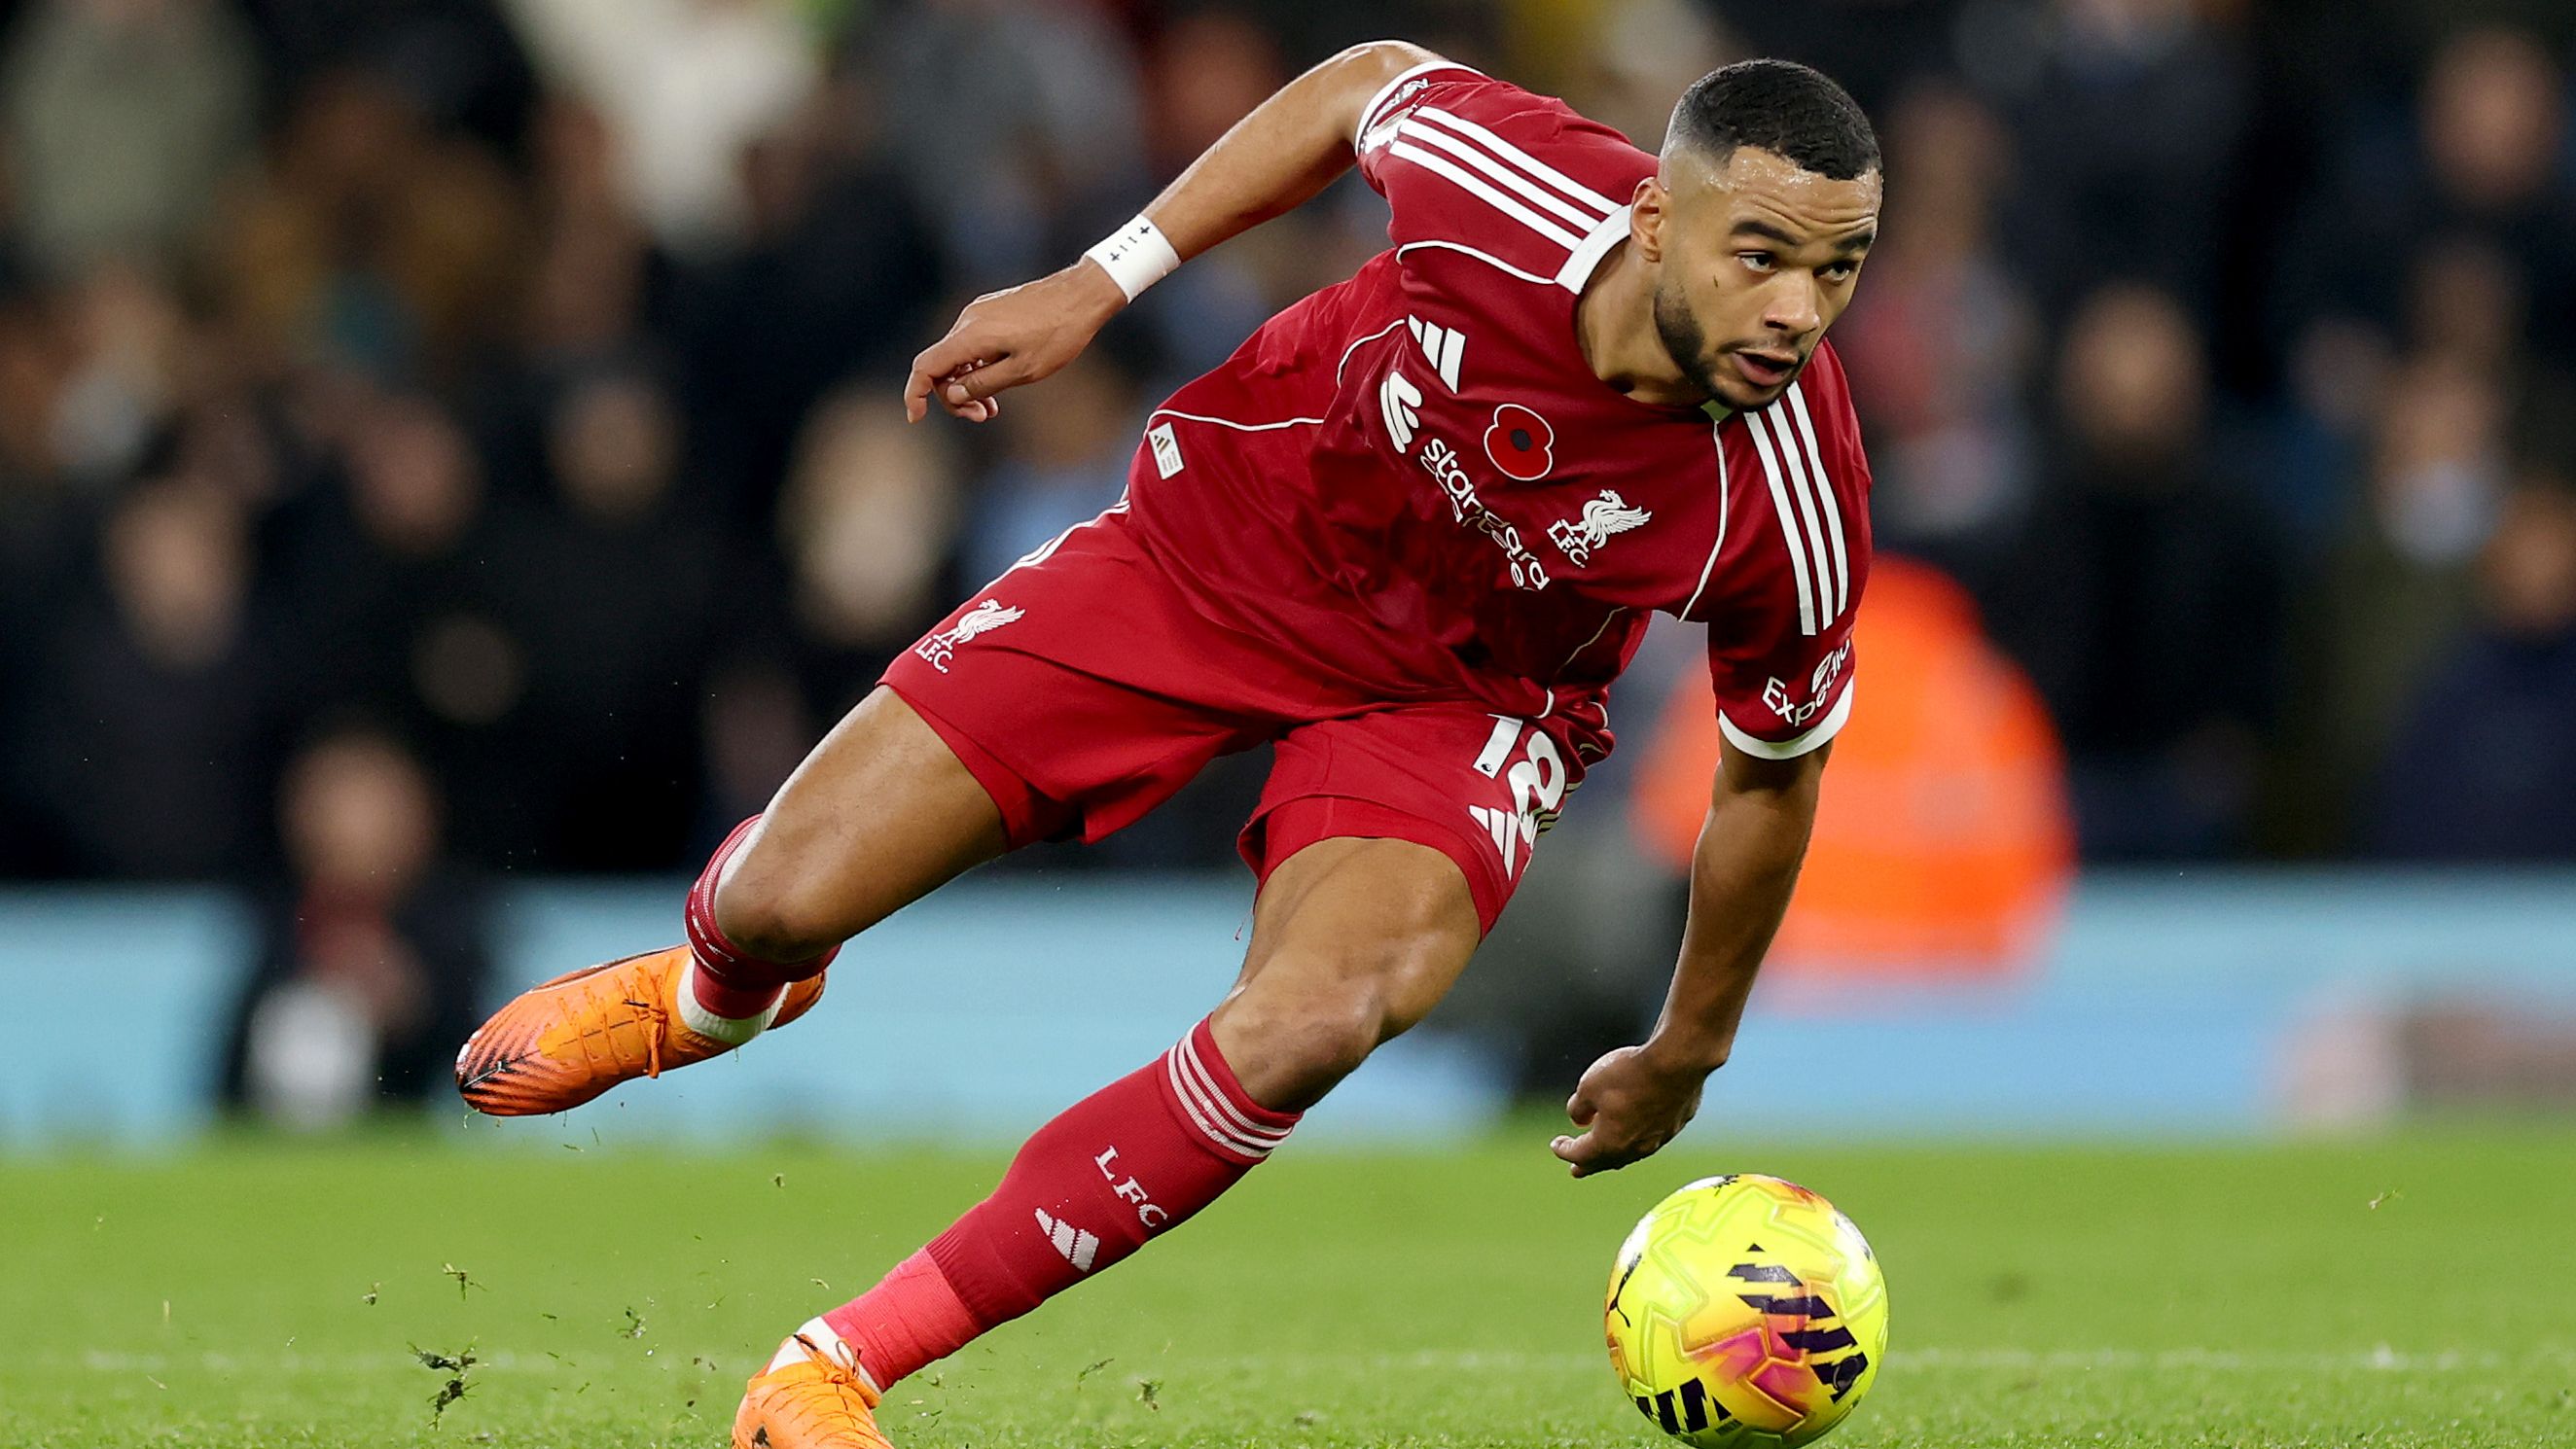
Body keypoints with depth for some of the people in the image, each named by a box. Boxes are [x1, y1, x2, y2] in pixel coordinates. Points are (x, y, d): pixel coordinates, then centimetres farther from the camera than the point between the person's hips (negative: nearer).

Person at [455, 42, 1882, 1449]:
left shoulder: (1791, 514, -29)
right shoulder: (1501, 180, -30)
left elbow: (1769, 776, -8)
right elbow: (1365, 82, -4)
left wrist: (1685, 1057, 7)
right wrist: (1099, 281, -3)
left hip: (1449, 706, -1)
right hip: (1210, 538, 1)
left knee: (1307, 1026, -33)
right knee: (779, 900, -2)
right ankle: (711, 994, 42)